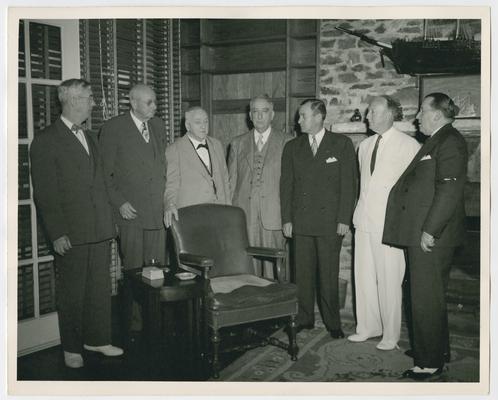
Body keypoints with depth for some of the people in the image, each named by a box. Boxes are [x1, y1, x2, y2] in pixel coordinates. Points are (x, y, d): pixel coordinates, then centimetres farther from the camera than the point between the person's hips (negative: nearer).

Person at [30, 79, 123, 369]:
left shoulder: (89, 138, 17)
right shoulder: (46, 141, -7)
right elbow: (45, 193, -11)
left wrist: (108, 220, 12)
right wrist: (57, 233, -15)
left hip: (100, 230, 7)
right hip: (71, 233, -7)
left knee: (101, 287, 12)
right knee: (72, 292, 5)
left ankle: (97, 339, 26)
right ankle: (72, 348, 20)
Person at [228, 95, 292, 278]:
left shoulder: (286, 143, 6)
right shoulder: (237, 143, 13)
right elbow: (231, 182, 12)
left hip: (273, 216, -1)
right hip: (243, 215, 2)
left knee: (272, 268, 0)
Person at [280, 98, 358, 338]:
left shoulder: (342, 144, 2)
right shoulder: (292, 147, 10)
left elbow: (349, 183, -1)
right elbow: (286, 184, 9)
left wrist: (344, 219, -7)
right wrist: (286, 219, 3)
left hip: (330, 221, -3)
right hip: (300, 221, 3)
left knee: (329, 274, 3)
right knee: (303, 273, 6)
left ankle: (332, 321, 16)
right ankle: (304, 318, 19)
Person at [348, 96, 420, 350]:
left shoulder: (408, 145, -5)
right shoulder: (364, 145, 15)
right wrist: (361, 210, 15)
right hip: (364, 220, 6)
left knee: (389, 280, -1)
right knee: (363, 276, 10)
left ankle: (391, 334, 13)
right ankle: (368, 327, 24)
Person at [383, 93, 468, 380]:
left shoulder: (450, 142, -13)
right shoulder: (435, 142, 18)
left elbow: (449, 190, -21)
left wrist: (430, 230, -22)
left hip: (433, 236, -10)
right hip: (421, 233, 10)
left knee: (427, 298, -2)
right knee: (431, 295, 19)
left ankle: (430, 362, 10)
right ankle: (437, 350, 33)